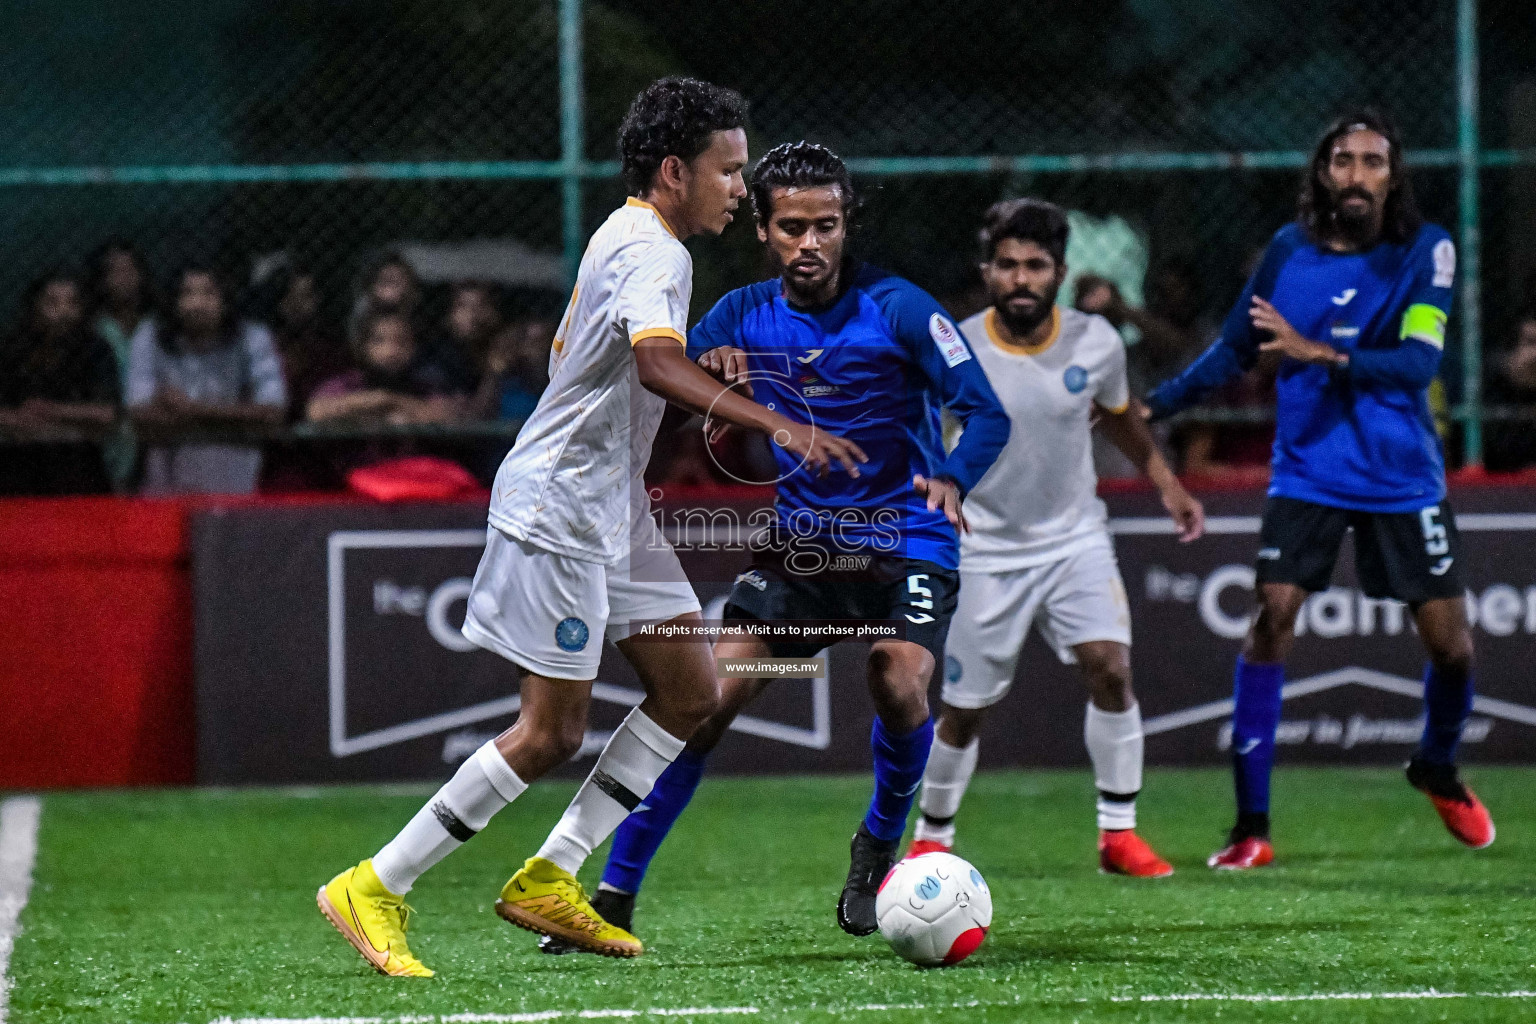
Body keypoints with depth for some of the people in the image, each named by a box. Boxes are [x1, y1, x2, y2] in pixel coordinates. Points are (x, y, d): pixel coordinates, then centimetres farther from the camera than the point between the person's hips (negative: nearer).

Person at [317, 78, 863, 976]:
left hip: (610, 505, 11)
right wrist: (776, 425, -42)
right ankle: (374, 890, -1)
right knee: (552, 734, -8)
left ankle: (550, 879, 10)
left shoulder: (628, 239, 15)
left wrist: (702, 376, 19)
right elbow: (657, 364, -36)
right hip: (559, 507, -11)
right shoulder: (651, 252, -18)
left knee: (692, 692, 7)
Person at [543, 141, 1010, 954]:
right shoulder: (744, 316, 1)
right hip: (798, 543, 3)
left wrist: (951, 477, -36)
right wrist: (704, 367, -21)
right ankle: (614, 895, -3)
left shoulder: (896, 308, -11)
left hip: (904, 544, -3)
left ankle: (879, 844, 4)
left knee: (898, 681, -28)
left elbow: (987, 412, -15)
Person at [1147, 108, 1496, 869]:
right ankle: (1251, 826, -9)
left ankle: (1439, 771, 35)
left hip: (1404, 481, -1)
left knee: (1449, 642, 3)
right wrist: (1147, 406, 6)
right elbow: (1234, 350, 12)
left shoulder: (1426, 250, -8)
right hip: (1307, 474, 1)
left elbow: (1418, 362, -20)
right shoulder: (1288, 251, 0)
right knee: (1270, 622, -14)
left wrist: (1322, 353, -32)